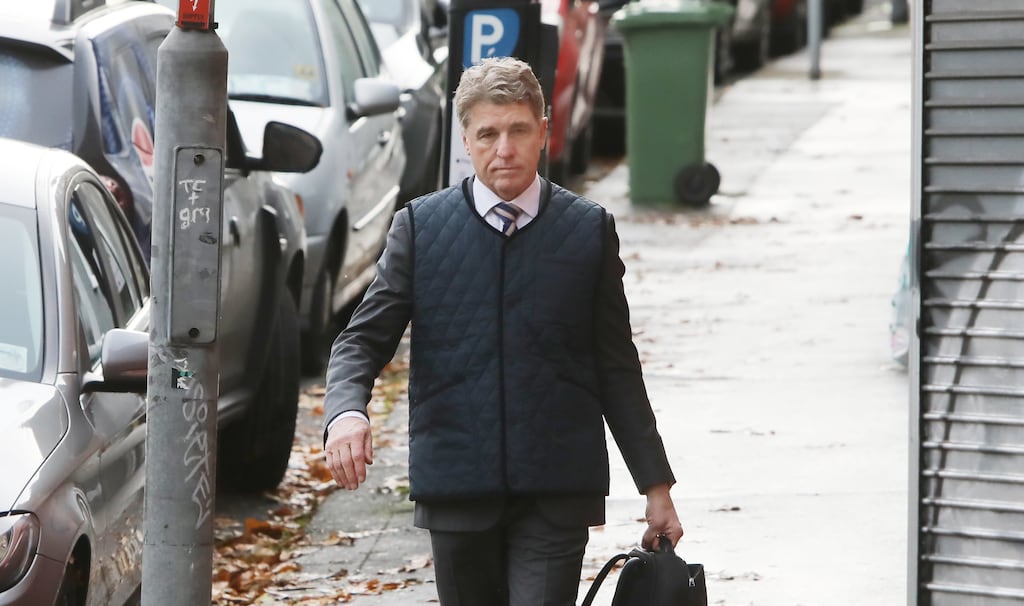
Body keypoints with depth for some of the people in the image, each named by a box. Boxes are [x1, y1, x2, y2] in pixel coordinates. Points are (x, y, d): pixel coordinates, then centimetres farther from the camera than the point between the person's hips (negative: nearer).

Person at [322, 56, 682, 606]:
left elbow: (617, 368, 9)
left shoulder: (588, 229, 4)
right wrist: (346, 413, -20)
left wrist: (655, 484, 9)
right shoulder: (420, 226, 4)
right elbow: (363, 339, 2)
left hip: (557, 494, -1)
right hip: (455, 489, 1)